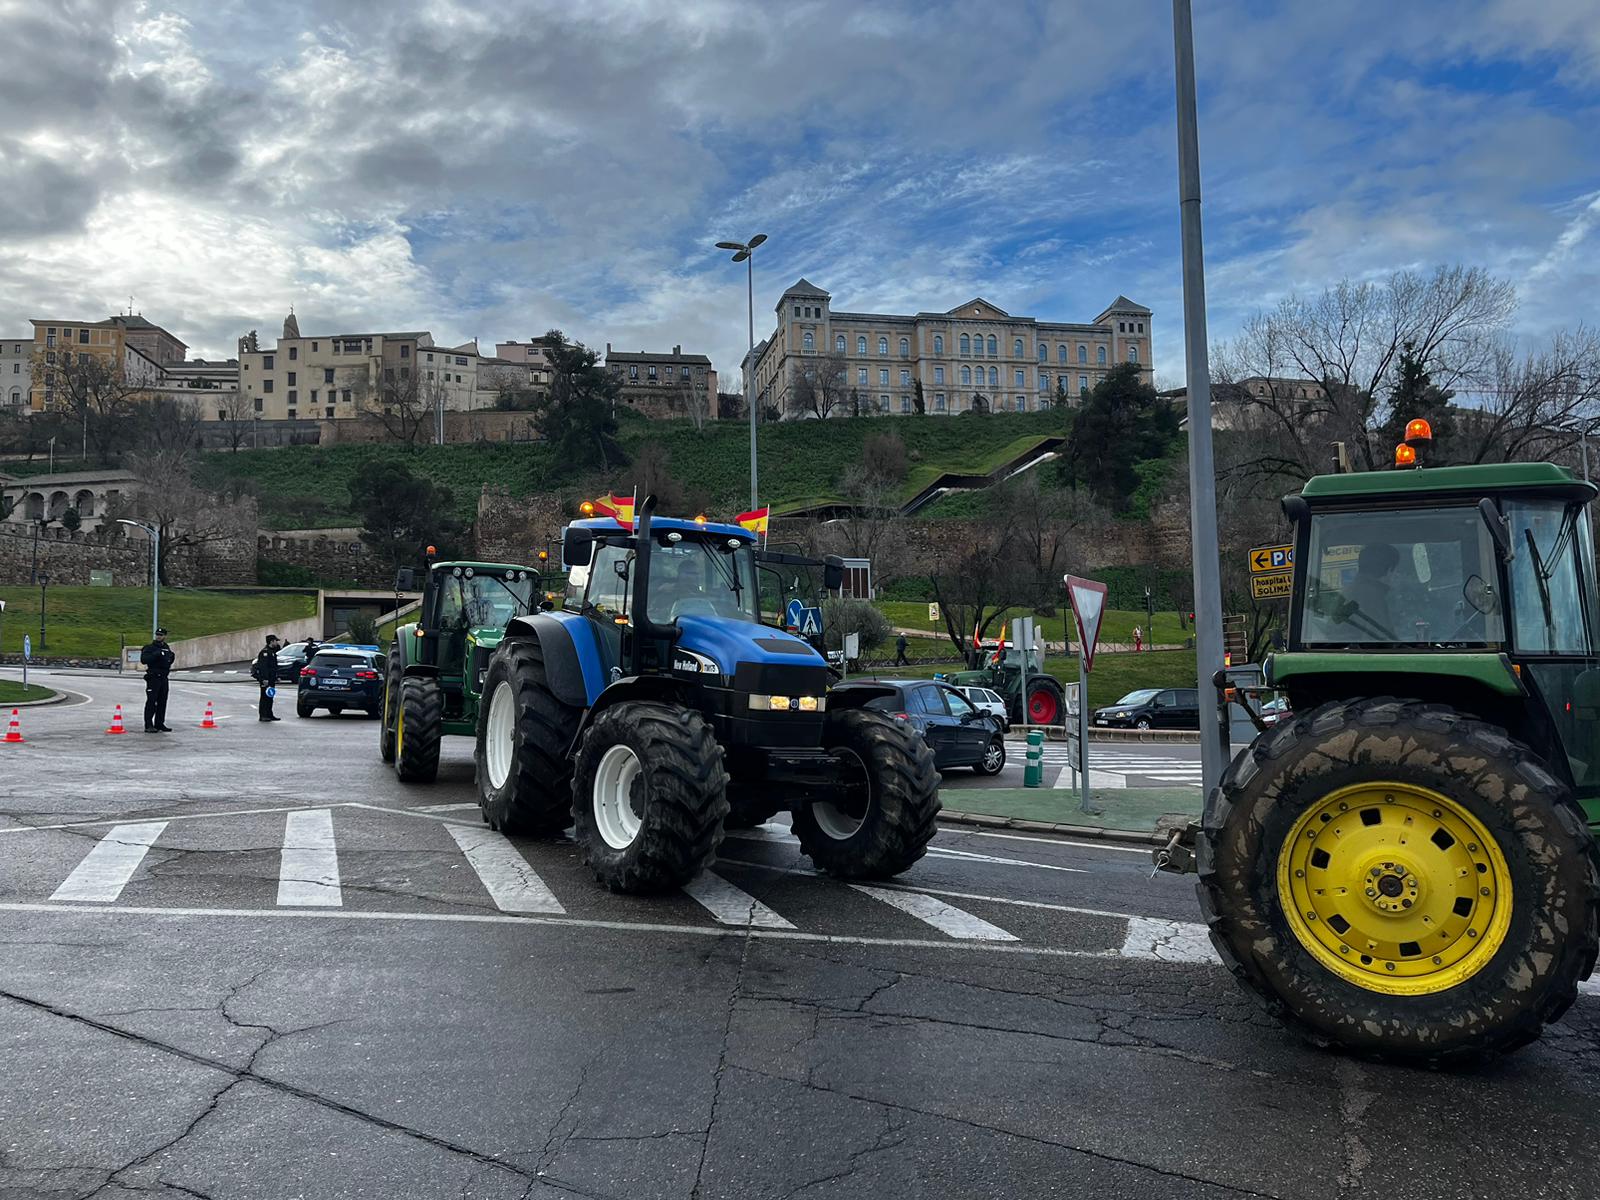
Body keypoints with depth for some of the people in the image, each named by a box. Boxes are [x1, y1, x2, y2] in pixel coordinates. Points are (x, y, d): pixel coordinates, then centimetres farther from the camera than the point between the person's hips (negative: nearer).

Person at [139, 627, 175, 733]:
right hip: (153, 677, -7)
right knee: (151, 702, -9)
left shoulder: (167, 648, 17)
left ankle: (159, 724, 16)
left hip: (163, 678, 7)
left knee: (162, 702, 9)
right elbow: (144, 659, -19)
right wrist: (157, 654, -26)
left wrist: (172, 656, 8)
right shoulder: (149, 648, -4)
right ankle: (148, 725, -8)